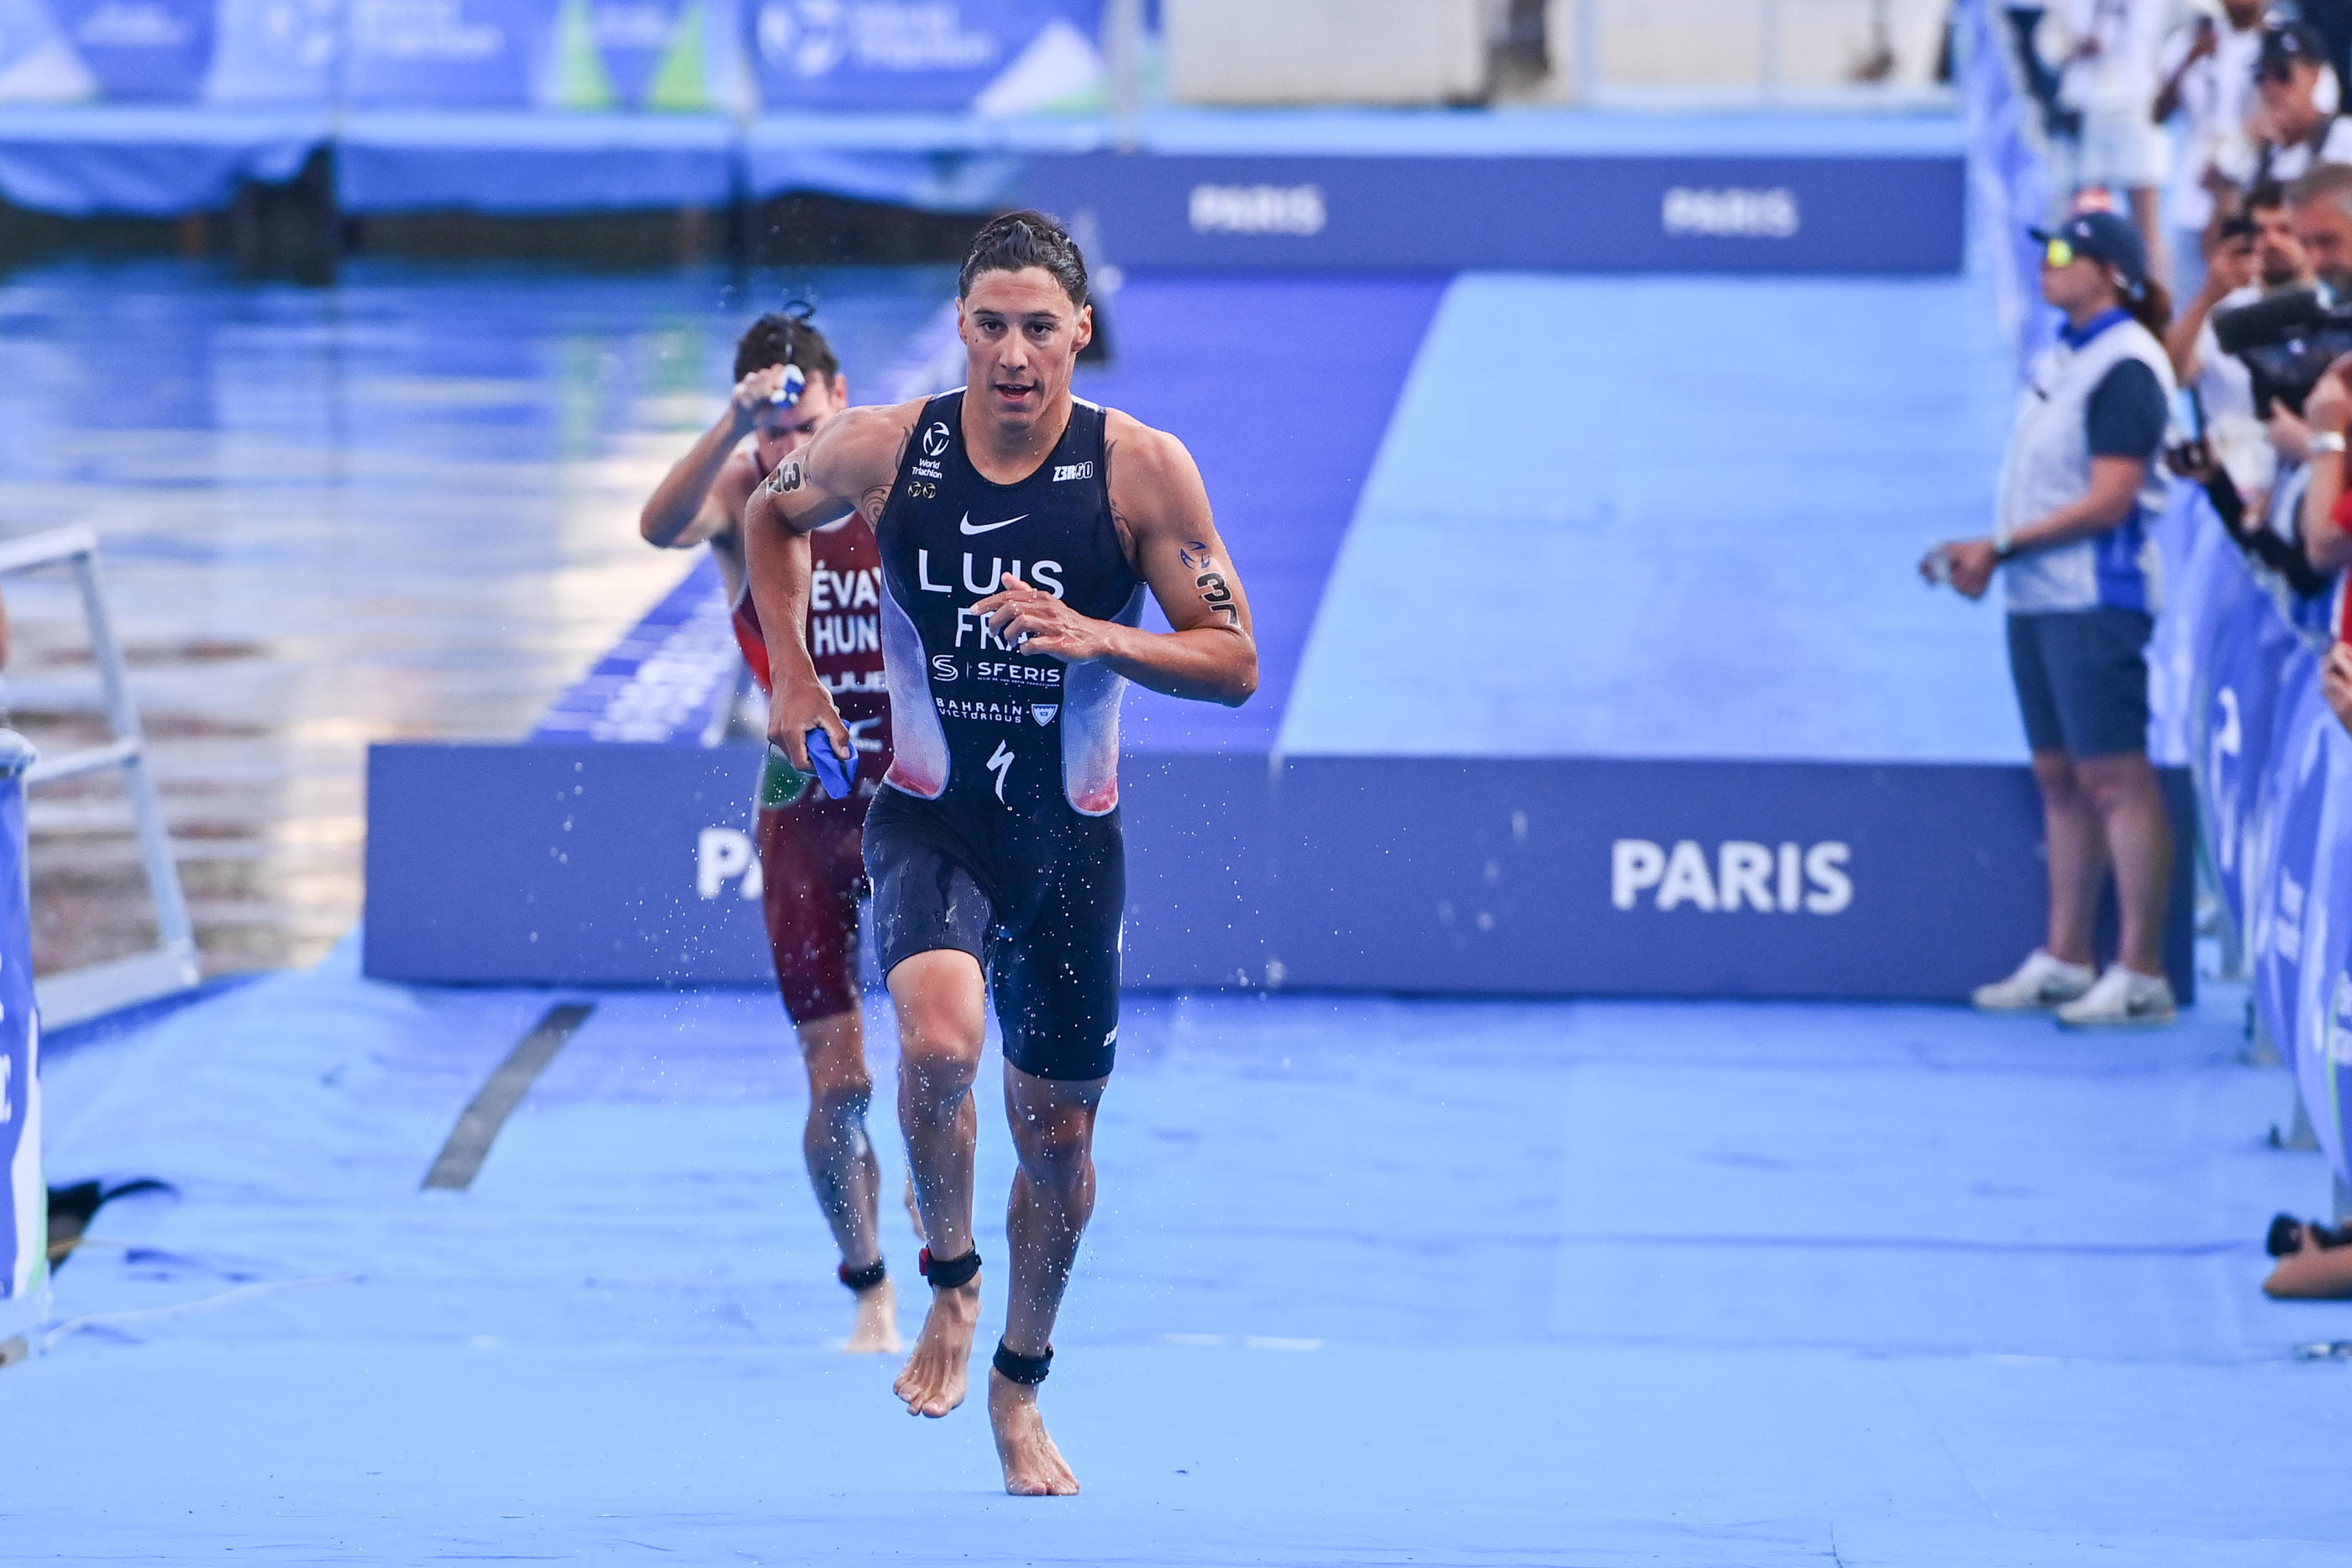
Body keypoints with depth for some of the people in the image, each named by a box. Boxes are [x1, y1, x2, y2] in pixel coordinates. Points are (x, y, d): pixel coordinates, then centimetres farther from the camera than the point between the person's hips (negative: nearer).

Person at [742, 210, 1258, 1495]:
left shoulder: (1142, 470, -11)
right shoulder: (883, 450, -8)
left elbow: (1234, 664, -9)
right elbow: (769, 516, 15)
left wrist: (1093, 637, -25)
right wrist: (791, 675, 7)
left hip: (1070, 835, 1)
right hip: (929, 817, -1)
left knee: (1057, 1137, 11)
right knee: (939, 1039, -30)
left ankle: (1019, 1388, 34)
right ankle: (949, 1282, -3)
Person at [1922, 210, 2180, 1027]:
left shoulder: (2125, 368, -14)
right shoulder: (2063, 355, 14)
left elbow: (2107, 500, -19)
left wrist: (2001, 548, -16)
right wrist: (1982, 552, 8)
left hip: (2095, 597, -9)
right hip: (2039, 596, 9)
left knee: (2113, 776, -8)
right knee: (2058, 774, 12)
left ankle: (2142, 975, -6)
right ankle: (2064, 960, 19)